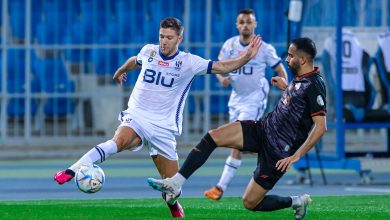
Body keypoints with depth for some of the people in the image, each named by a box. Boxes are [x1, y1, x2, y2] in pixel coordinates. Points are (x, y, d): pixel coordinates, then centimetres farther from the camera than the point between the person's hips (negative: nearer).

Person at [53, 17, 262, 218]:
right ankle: (71, 171, -44)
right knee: (119, 141, -35)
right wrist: (120, 71, 50)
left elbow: (222, 67, -4)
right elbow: (134, 60, 30)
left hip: (163, 128, 0)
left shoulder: (188, 62, -2)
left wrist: (246, 58, -19)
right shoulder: (148, 51, 6)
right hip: (136, 117, 0)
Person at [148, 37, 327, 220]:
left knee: (250, 203, -3)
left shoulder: (314, 86, -22)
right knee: (212, 137, -8)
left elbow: (321, 126, -27)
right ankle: (176, 183, -8)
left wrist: (296, 156, -30)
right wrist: (286, 87, 17)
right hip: (263, 129, 9)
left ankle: (296, 201, 20)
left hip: (277, 152, -9)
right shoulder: (300, 78, 5)